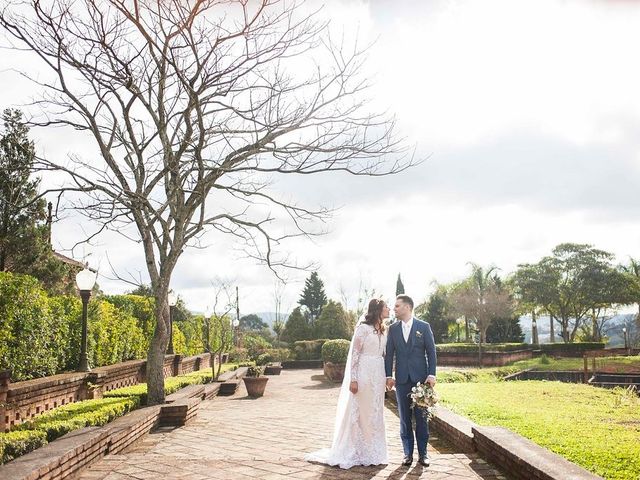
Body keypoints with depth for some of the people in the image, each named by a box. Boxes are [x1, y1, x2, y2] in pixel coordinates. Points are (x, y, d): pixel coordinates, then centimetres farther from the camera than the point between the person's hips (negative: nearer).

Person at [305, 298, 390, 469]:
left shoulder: (383, 329, 12)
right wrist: (353, 379, -15)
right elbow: (354, 354, -12)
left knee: (375, 413, 11)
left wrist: (386, 377, 13)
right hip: (364, 373, -7)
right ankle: (353, 452, 13)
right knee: (359, 412, 1)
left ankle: (372, 452, 22)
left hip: (378, 374, 7)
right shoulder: (363, 328, -10)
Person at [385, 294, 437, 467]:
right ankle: (408, 453, 14)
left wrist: (432, 374, -7)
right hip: (402, 379, 2)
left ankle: (423, 453, 14)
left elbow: (431, 352, 0)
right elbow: (389, 354, 7)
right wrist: (388, 376, 0)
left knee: (421, 416, 4)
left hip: (420, 378, -2)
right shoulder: (393, 328, 6)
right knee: (404, 417, 6)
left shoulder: (424, 327, 0)